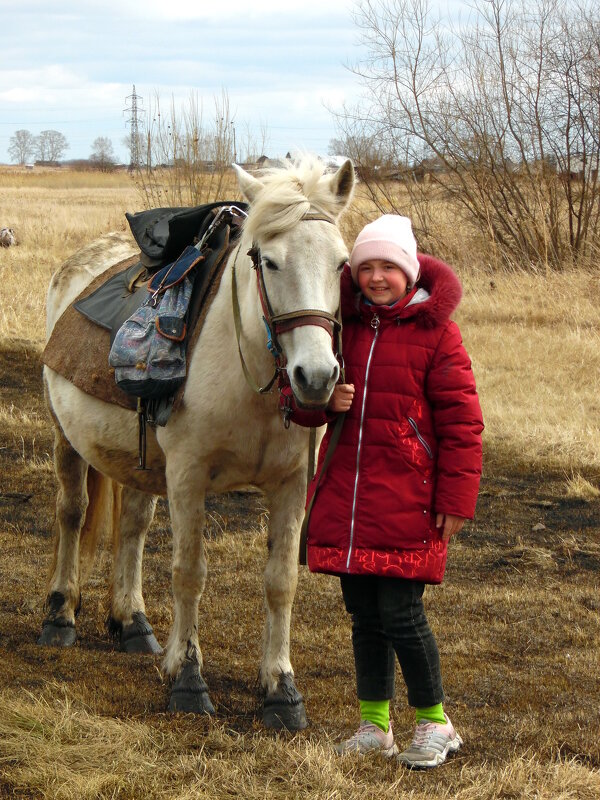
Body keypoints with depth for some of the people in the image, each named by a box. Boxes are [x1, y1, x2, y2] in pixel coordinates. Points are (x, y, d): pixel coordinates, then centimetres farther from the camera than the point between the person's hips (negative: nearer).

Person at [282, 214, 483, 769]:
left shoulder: (436, 333, -5)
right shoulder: (344, 326, 9)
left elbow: (461, 423, -6)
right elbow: (296, 403, 16)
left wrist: (456, 502, -10)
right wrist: (321, 400, -8)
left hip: (406, 501, -5)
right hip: (344, 494, 5)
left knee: (400, 613, -6)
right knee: (363, 613, 11)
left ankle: (434, 724, 12)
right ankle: (375, 726, 22)